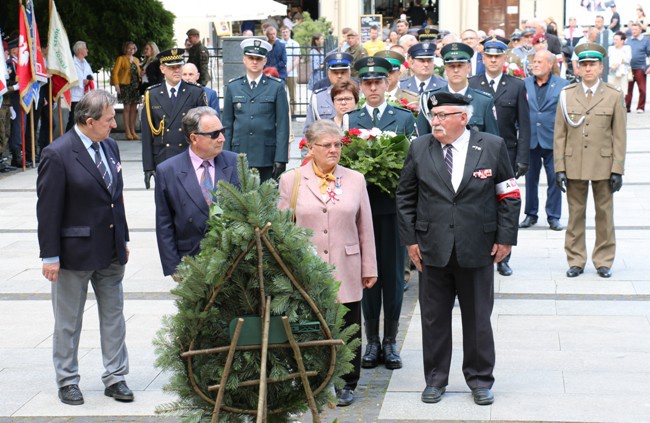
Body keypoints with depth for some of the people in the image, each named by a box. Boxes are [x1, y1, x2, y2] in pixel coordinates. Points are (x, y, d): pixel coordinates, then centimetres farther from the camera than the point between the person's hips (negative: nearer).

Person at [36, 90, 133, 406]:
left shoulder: (110, 147, 5)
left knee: (114, 315, 12)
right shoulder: (57, 155, -17)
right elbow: (48, 209, -15)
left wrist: (123, 239, 14)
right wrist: (50, 256, -16)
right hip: (75, 251, -6)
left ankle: (115, 377, 23)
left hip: (111, 251, 7)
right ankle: (67, 381, 22)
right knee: (68, 322, 8)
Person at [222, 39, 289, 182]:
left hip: (267, 158, -1)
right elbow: (227, 124, 11)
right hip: (239, 155, 1)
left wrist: (281, 158, -6)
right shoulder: (233, 87, 11)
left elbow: (282, 125, 1)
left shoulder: (277, 87, 5)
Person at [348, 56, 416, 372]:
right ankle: (372, 341, 14)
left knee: (393, 273, 3)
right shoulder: (349, 120, 8)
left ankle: (390, 341, 13)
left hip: (394, 206, -1)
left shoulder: (404, 118, 6)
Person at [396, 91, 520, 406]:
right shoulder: (419, 148, 1)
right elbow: (405, 196, 7)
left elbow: (508, 195, 2)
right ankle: (435, 379, 23)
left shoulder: (493, 147, -3)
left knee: (478, 318, 9)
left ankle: (480, 379, 23)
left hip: (478, 250, -1)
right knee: (434, 318, 9)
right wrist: (410, 239, 2)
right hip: (433, 250, 1)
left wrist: (505, 238, -2)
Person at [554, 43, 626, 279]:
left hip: (603, 165, -1)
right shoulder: (567, 95, 4)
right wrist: (559, 168, -2)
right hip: (574, 165, 1)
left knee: (604, 214, 6)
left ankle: (603, 261, 17)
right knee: (575, 213, 6)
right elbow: (560, 135, 4)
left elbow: (619, 137, 1)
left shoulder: (614, 96, 2)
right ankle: (576, 260, 15)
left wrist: (618, 169, -5)